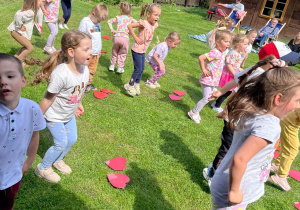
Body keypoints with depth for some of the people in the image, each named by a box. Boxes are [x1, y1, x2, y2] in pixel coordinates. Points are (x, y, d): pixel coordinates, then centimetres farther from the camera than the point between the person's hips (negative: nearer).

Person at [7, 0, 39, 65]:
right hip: (17, 32, -10)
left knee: (27, 47, 20)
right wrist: (20, 26, -25)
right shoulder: (30, 13, -24)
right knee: (30, 48, -8)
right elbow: (18, 15, -38)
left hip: (18, 31, 10)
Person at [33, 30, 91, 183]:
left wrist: (78, 104, 16)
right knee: (61, 143, 1)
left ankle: (57, 160, 46)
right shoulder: (60, 74, -36)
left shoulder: (84, 69, -14)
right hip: (54, 116, -7)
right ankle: (43, 169, 27)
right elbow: (48, 99, -27)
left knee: (72, 139, 17)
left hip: (69, 115, 7)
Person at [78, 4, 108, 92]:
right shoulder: (85, 22, -12)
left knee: (92, 69, 13)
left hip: (96, 52, 7)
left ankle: (88, 83, 25)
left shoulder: (97, 24, 13)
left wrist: (99, 50, 24)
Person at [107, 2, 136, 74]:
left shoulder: (118, 18, 11)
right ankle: (120, 68, 15)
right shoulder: (130, 19, 9)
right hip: (125, 38, -1)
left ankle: (112, 65, 28)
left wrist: (112, 29, 6)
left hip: (117, 37, 1)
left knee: (114, 52, 22)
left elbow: (109, 21, 8)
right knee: (122, 54, 15)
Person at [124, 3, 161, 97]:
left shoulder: (154, 24, 1)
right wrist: (135, 38, -23)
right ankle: (130, 85, 13)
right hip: (137, 50, -8)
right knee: (138, 69, -3)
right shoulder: (144, 23, -23)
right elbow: (129, 26, -26)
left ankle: (136, 84, 32)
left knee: (142, 69, 15)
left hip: (143, 51, 8)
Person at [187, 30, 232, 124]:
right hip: (207, 80, -9)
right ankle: (193, 112, 13)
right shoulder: (214, 52, -23)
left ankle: (195, 112, 28)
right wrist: (203, 70, -23)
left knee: (208, 98, 15)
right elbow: (201, 58, -31)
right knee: (206, 99, -5)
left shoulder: (221, 53, 6)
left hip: (214, 81, 9)